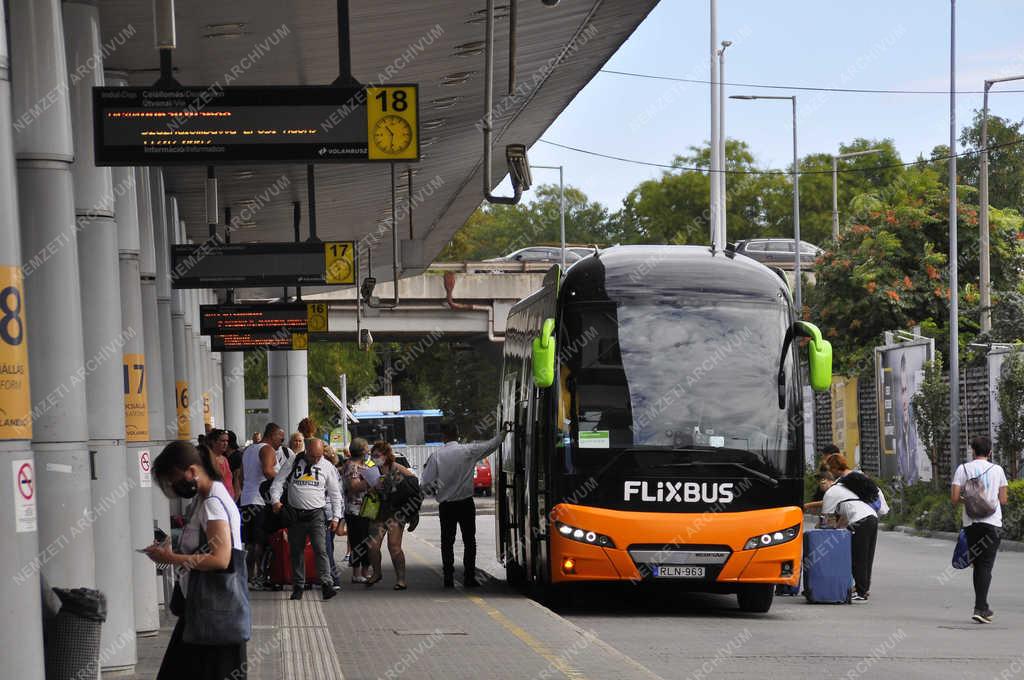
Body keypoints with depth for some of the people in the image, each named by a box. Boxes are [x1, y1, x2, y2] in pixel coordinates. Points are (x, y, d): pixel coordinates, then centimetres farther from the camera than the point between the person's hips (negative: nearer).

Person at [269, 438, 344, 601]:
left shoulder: (326, 466, 5)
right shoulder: (293, 462, 1)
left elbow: (335, 493, 11)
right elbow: (278, 482, 3)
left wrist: (336, 517, 6)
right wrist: (275, 500, -15)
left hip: (316, 514, -1)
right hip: (295, 514, 1)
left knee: (320, 549, -13)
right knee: (297, 551, 5)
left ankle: (327, 584, -19)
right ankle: (298, 587, 13)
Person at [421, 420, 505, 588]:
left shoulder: (436, 456, -8)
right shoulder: (468, 451, -9)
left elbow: (426, 484, -7)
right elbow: (492, 444, 2)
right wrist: (503, 433, 20)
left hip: (446, 505, 0)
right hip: (466, 503, 0)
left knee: (447, 542, 9)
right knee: (469, 541, 9)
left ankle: (448, 578, 4)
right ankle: (469, 577, 3)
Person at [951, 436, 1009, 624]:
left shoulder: (963, 469, 2)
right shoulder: (997, 470, 3)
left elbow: (954, 498, -3)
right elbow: (1003, 500, 6)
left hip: (971, 522, 1)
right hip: (992, 522, -1)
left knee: (978, 565, 13)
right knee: (986, 566, -3)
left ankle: (982, 607, 15)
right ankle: (981, 607, -14)